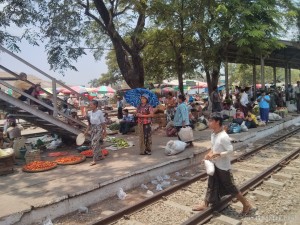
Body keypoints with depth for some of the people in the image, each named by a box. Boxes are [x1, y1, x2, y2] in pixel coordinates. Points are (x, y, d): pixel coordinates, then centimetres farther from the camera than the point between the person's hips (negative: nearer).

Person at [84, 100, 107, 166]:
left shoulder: (99, 112, -13)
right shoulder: (89, 113, 3)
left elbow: (103, 123, -8)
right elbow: (89, 123, 10)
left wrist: (105, 131, -6)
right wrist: (86, 131, 6)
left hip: (99, 129, -7)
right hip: (92, 129, 7)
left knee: (94, 144, -12)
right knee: (92, 144, 10)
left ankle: (94, 160, -6)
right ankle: (100, 156, 29)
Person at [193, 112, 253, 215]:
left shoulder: (223, 137, -26)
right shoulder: (213, 134, 1)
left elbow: (230, 150, -25)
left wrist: (216, 155, -25)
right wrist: (209, 153, -1)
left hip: (223, 166, -8)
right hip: (215, 164, 8)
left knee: (230, 186, 7)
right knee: (212, 185, 18)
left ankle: (247, 204, 26)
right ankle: (205, 204, 31)